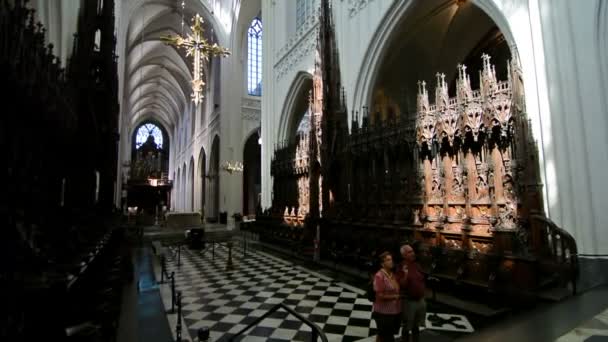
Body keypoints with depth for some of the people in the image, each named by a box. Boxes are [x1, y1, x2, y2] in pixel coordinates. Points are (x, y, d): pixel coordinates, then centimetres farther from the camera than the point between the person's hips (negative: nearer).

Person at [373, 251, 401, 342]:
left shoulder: (393, 274, 4)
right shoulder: (379, 276, -20)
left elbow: (398, 290, 18)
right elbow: (379, 295, -23)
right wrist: (395, 297, -15)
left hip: (395, 311, 7)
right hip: (384, 313, -7)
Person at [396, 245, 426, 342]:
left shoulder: (416, 265, 3)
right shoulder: (401, 268, -18)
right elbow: (401, 286, -25)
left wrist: (423, 293, 13)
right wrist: (405, 274, -38)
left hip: (420, 300, 6)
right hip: (408, 301, -6)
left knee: (416, 327, 23)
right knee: (407, 328, 10)